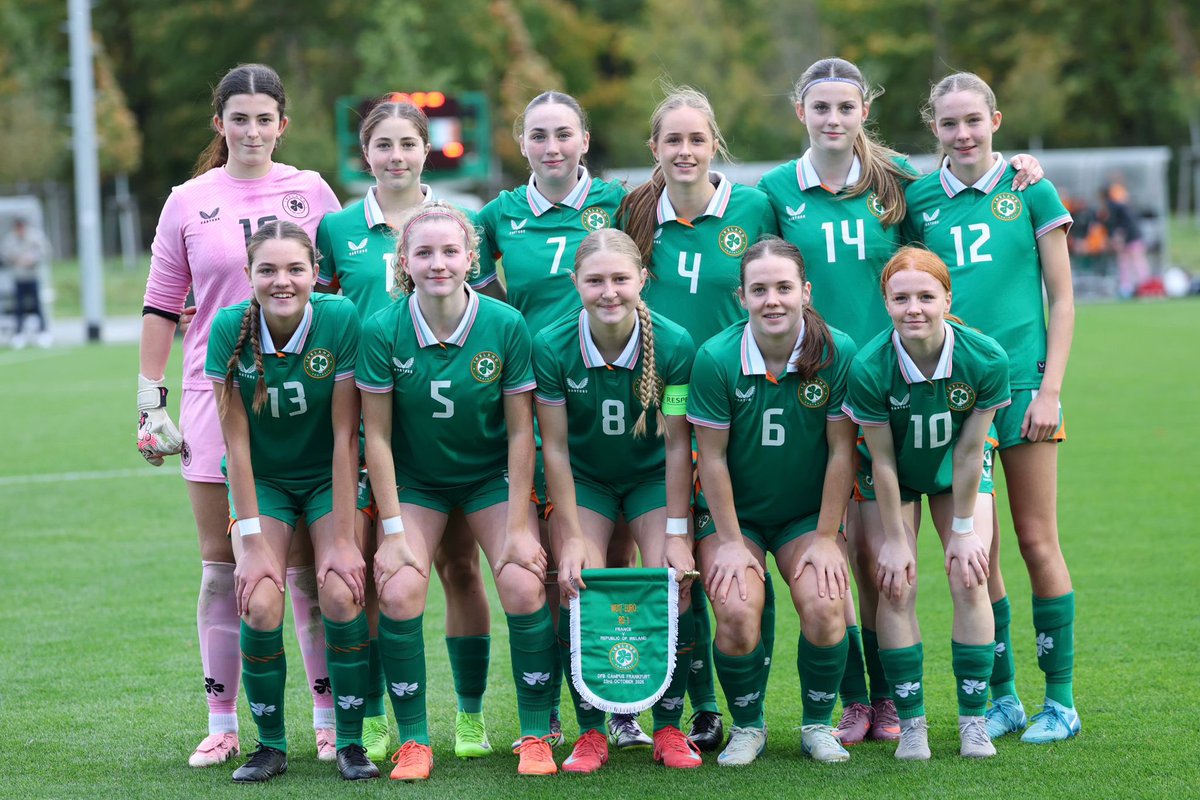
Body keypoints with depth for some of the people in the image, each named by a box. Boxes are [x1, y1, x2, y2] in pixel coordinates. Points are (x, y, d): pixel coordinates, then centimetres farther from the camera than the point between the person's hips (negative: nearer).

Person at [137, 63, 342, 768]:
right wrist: (150, 402, 4)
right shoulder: (189, 202, 5)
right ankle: (222, 723, 10)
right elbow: (161, 309, 9)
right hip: (216, 392, 1)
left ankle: (331, 719, 8)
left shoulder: (311, 192, 4)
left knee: (308, 566, 0)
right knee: (223, 568, 3)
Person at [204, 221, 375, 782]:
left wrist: (342, 538, -18)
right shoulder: (229, 328, -19)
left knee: (341, 594, -21)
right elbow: (236, 440, -14)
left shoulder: (340, 320, -22)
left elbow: (345, 435, -18)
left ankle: (350, 741, -2)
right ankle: (270, 745, 2)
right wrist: (252, 540, -17)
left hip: (330, 478, -1)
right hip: (263, 480, 1)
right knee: (260, 604, -18)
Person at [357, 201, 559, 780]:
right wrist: (393, 530, -12)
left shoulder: (505, 325, -18)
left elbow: (520, 431, -11)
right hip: (414, 481, 0)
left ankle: (536, 735, 0)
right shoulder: (382, 331, -18)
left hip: (492, 476, 0)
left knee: (523, 586, -17)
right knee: (399, 593, -18)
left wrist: (519, 526, -11)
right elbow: (377, 434, -11)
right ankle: (413, 741, -2)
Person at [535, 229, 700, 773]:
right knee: (577, 590, -15)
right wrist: (571, 537, -16)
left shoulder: (673, 344, -23)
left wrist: (677, 533, -15)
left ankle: (668, 728, 0)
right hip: (584, 479, 0)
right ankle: (591, 732, -3)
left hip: (653, 477, 0)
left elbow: (677, 446, -15)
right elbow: (555, 447, -15)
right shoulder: (553, 347, -22)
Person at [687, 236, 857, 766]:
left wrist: (825, 538, -8)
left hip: (808, 515, 1)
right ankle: (747, 727, 4)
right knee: (737, 613, -23)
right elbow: (712, 457, -10)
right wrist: (731, 542, -9)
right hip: (734, 514, -1)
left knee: (824, 608, -22)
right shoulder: (716, 359, -16)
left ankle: (818, 726, 5)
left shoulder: (837, 353, -14)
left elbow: (842, 450, -8)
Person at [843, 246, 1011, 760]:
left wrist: (963, 529, -11)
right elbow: (883, 461, -20)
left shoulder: (985, 359, -29)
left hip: (955, 473, 1)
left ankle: (973, 719, 3)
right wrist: (895, 540, -14)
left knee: (969, 580, -9)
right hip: (894, 478, -1)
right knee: (896, 587, -10)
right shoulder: (869, 368, -31)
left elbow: (969, 451, -18)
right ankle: (911, 722, 1)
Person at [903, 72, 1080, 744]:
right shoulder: (919, 200, 7)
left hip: (1020, 380, -2)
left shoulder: (1031, 192, 1)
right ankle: (1003, 697, 14)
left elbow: (1061, 300, 2)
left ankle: (1061, 701, 7)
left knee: (1037, 540, 0)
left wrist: (1050, 387, -6)